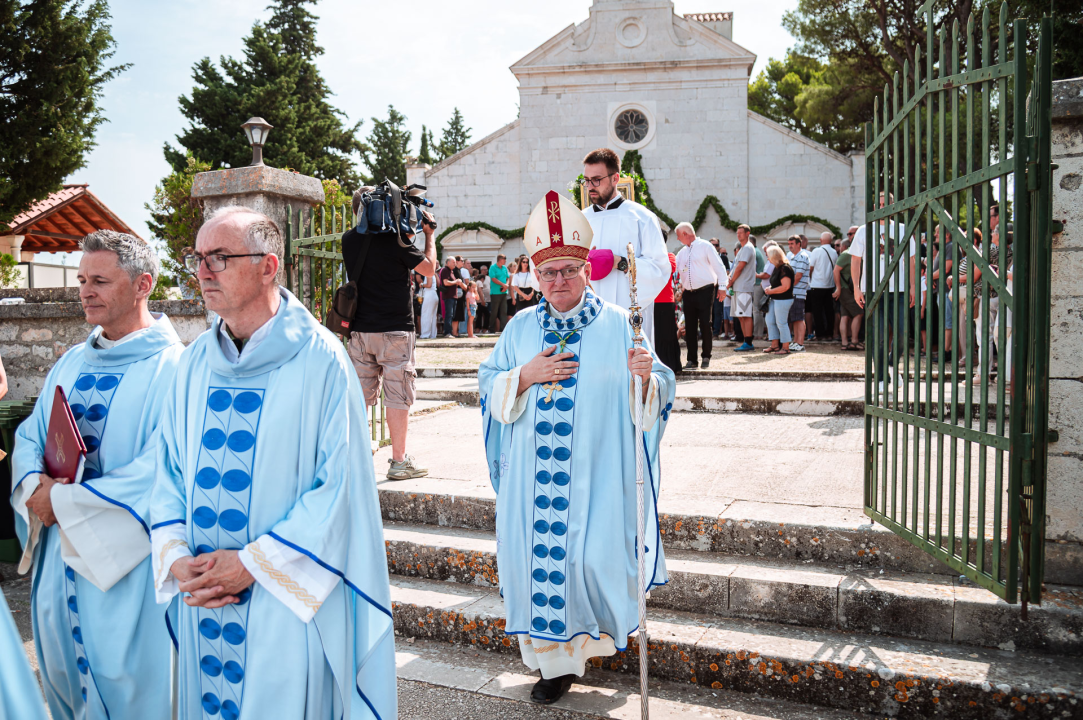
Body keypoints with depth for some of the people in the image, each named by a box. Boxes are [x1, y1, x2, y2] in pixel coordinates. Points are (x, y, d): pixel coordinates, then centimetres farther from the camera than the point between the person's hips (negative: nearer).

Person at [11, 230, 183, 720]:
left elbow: (160, 469, -22)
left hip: (124, 559, -7)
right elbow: (29, 437, 12)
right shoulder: (72, 363, 11)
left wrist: (64, 501, -18)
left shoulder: (172, 369, -14)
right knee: (62, 672, 19)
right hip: (59, 554, 7)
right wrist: (36, 485, -10)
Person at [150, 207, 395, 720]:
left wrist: (253, 562, -16)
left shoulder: (319, 359, -12)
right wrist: (177, 556, -6)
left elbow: (340, 481, -15)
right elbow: (169, 470, 9)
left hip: (288, 600, -5)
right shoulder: (196, 361, 5)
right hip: (200, 594, 5)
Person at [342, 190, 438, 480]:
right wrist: (429, 235, 11)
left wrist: (407, 232, 19)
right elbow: (429, 268, -1)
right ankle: (399, 462, 4)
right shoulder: (395, 239, -12)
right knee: (397, 395, 0)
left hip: (359, 330, 5)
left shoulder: (349, 239, 5)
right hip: (394, 330, -5)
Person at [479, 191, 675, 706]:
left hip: (597, 474, -3)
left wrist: (646, 377, -23)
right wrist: (526, 376, -9)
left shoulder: (618, 325, 0)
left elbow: (655, 400, 0)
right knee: (539, 554, 3)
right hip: (534, 474, 3)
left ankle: (609, 621, 26)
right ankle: (556, 658, 21)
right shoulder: (521, 328, 9)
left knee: (592, 556, -8)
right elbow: (490, 391, 9)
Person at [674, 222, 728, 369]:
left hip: (705, 292, -6)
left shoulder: (704, 246, -1)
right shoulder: (682, 252, 17)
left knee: (705, 324, -6)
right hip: (688, 293, 6)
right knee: (690, 327, 4)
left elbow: (718, 266, -4)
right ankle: (692, 360, 9)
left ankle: (706, 357, 8)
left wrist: (722, 287, -9)